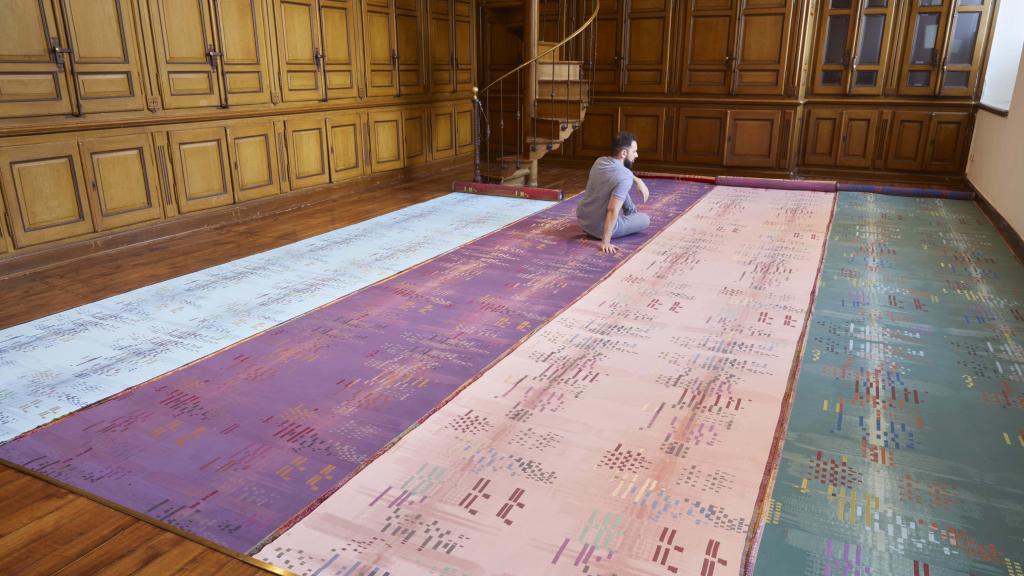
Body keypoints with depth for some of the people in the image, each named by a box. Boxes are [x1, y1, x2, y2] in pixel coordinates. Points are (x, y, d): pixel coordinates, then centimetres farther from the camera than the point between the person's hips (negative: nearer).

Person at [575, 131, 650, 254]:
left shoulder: (600, 161, -2)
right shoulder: (625, 177, -25)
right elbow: (612, 211, -30)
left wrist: (638, 180, 12)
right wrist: (605, 242, -27)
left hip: (582, 219, 6)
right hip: (599, 229, -6)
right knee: (646, 219, 17)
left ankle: (631, 213, 42)